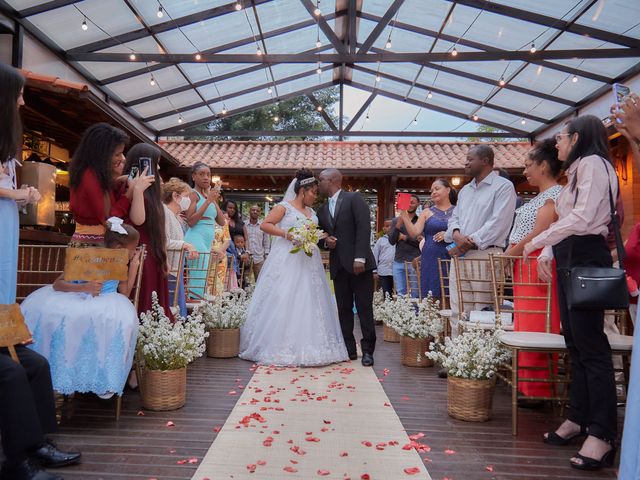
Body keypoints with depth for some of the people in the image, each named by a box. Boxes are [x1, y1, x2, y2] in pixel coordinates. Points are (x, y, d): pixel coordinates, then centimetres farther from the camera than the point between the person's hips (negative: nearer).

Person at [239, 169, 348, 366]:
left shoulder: (312, 212, 19)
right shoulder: (284, 207, 0)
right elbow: (264, 225, -7)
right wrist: (286, 234, -18)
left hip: (308, 263, 7)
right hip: (287, 262, -7)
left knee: (308, 303, 4)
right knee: (282, 302, -8)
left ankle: (308, 347, 10)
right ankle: (280, 348, 0)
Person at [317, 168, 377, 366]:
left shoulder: (354, 199, -4)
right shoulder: (322, 209, 16)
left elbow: (364, 227, -13)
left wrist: (360, 258, -20)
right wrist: (325, 241, -2)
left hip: (358, 263, -6)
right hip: (338, 265, 6)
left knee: (364, 308, -2)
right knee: (343, 309, 7)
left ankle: (367, 350, 6)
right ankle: (349, 349, 15)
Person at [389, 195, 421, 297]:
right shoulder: (396, 221, 11)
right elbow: (391, 241, 0)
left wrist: (404, 237, -4)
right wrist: (398, 225, -13)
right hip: (398, 262, 3)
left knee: (415, 295, 1)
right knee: (400, 294, 3)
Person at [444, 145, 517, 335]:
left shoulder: (503, 186, -1)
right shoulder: (465, 190, 24)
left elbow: (498, 223, -12)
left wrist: (469, 241, -13)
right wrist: (457, 235, -3)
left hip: (485, 254, -7)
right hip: (459, 255, 7)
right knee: (457, 311, 5)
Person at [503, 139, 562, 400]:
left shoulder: (554, 195, -8)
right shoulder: (540, 197, 21)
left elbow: (538, 235, -16)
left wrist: (507, 255, -9)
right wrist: (509, 255, 7)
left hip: (539, 268, -10)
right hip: (524, 268, 10)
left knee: (536, 329, -6)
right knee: (525, 327, 11)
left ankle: (539, 391, 2)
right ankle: (528, 386, 19)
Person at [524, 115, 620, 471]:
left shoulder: (593, 163, -7)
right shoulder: (578, 170, 21)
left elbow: (583, 218, -19)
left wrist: (538, 241, -13)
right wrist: (547, 253, 10)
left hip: (586, 258, -10)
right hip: (569, 258, 10)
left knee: (591, 345, -10)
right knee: (575, 342, 10)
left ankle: (602, 435, -6)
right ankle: (579, 419, 17)